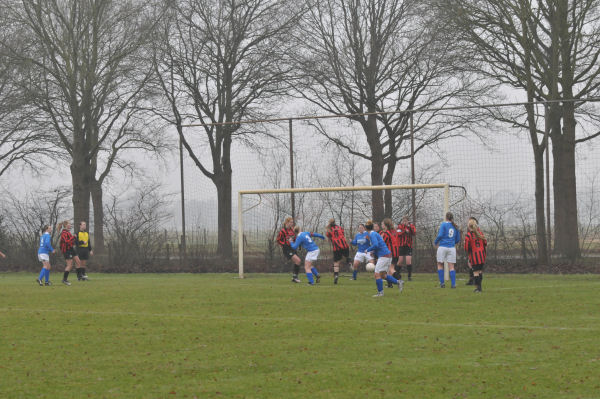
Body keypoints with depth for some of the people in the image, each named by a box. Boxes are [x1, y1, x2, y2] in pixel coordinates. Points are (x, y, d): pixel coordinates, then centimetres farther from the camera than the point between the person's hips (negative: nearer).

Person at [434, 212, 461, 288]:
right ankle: (453, 284, -3)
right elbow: (458, 240, 14)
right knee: (451, 266, 4)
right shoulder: (455, 227, 10)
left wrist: (435, 242, 5)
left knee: (440, 265, 10)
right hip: (452, 248, 3)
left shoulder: (444, 224, -4)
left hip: (443, 247, -3)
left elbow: (440, 235, -12)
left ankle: (442, 283, 4)